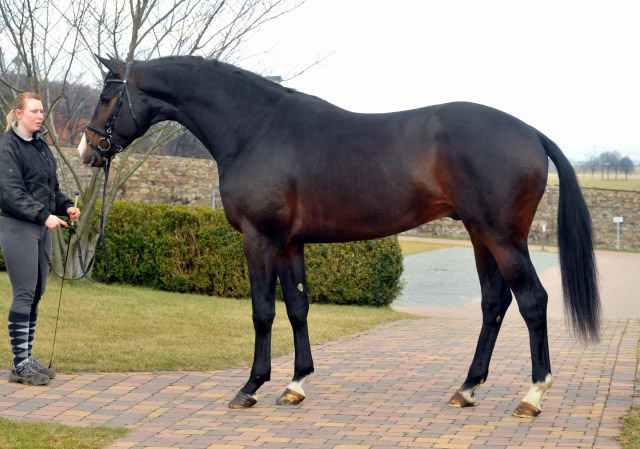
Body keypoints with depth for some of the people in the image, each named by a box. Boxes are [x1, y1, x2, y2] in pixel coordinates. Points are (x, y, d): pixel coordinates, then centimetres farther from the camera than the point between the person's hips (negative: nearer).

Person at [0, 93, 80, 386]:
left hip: (42, 228, 8)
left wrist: (66, 206, 5)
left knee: (36, 295, 9)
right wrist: (44, 215, -23)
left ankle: (27, 359, 15)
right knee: (25, 294, -9)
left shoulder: (41, 145, 14)